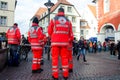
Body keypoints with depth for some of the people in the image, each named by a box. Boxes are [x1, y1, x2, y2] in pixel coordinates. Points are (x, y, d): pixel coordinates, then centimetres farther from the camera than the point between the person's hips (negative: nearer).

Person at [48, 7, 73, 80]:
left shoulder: (53, 20, 2)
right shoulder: (68, 21, 9)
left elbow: (49, 31, 4)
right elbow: (70, 33, 9)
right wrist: (70, 40, 27)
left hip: (55, 42, -2)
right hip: (64, 42, 2)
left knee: (55, 58, 4)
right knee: (64, 58, 8)